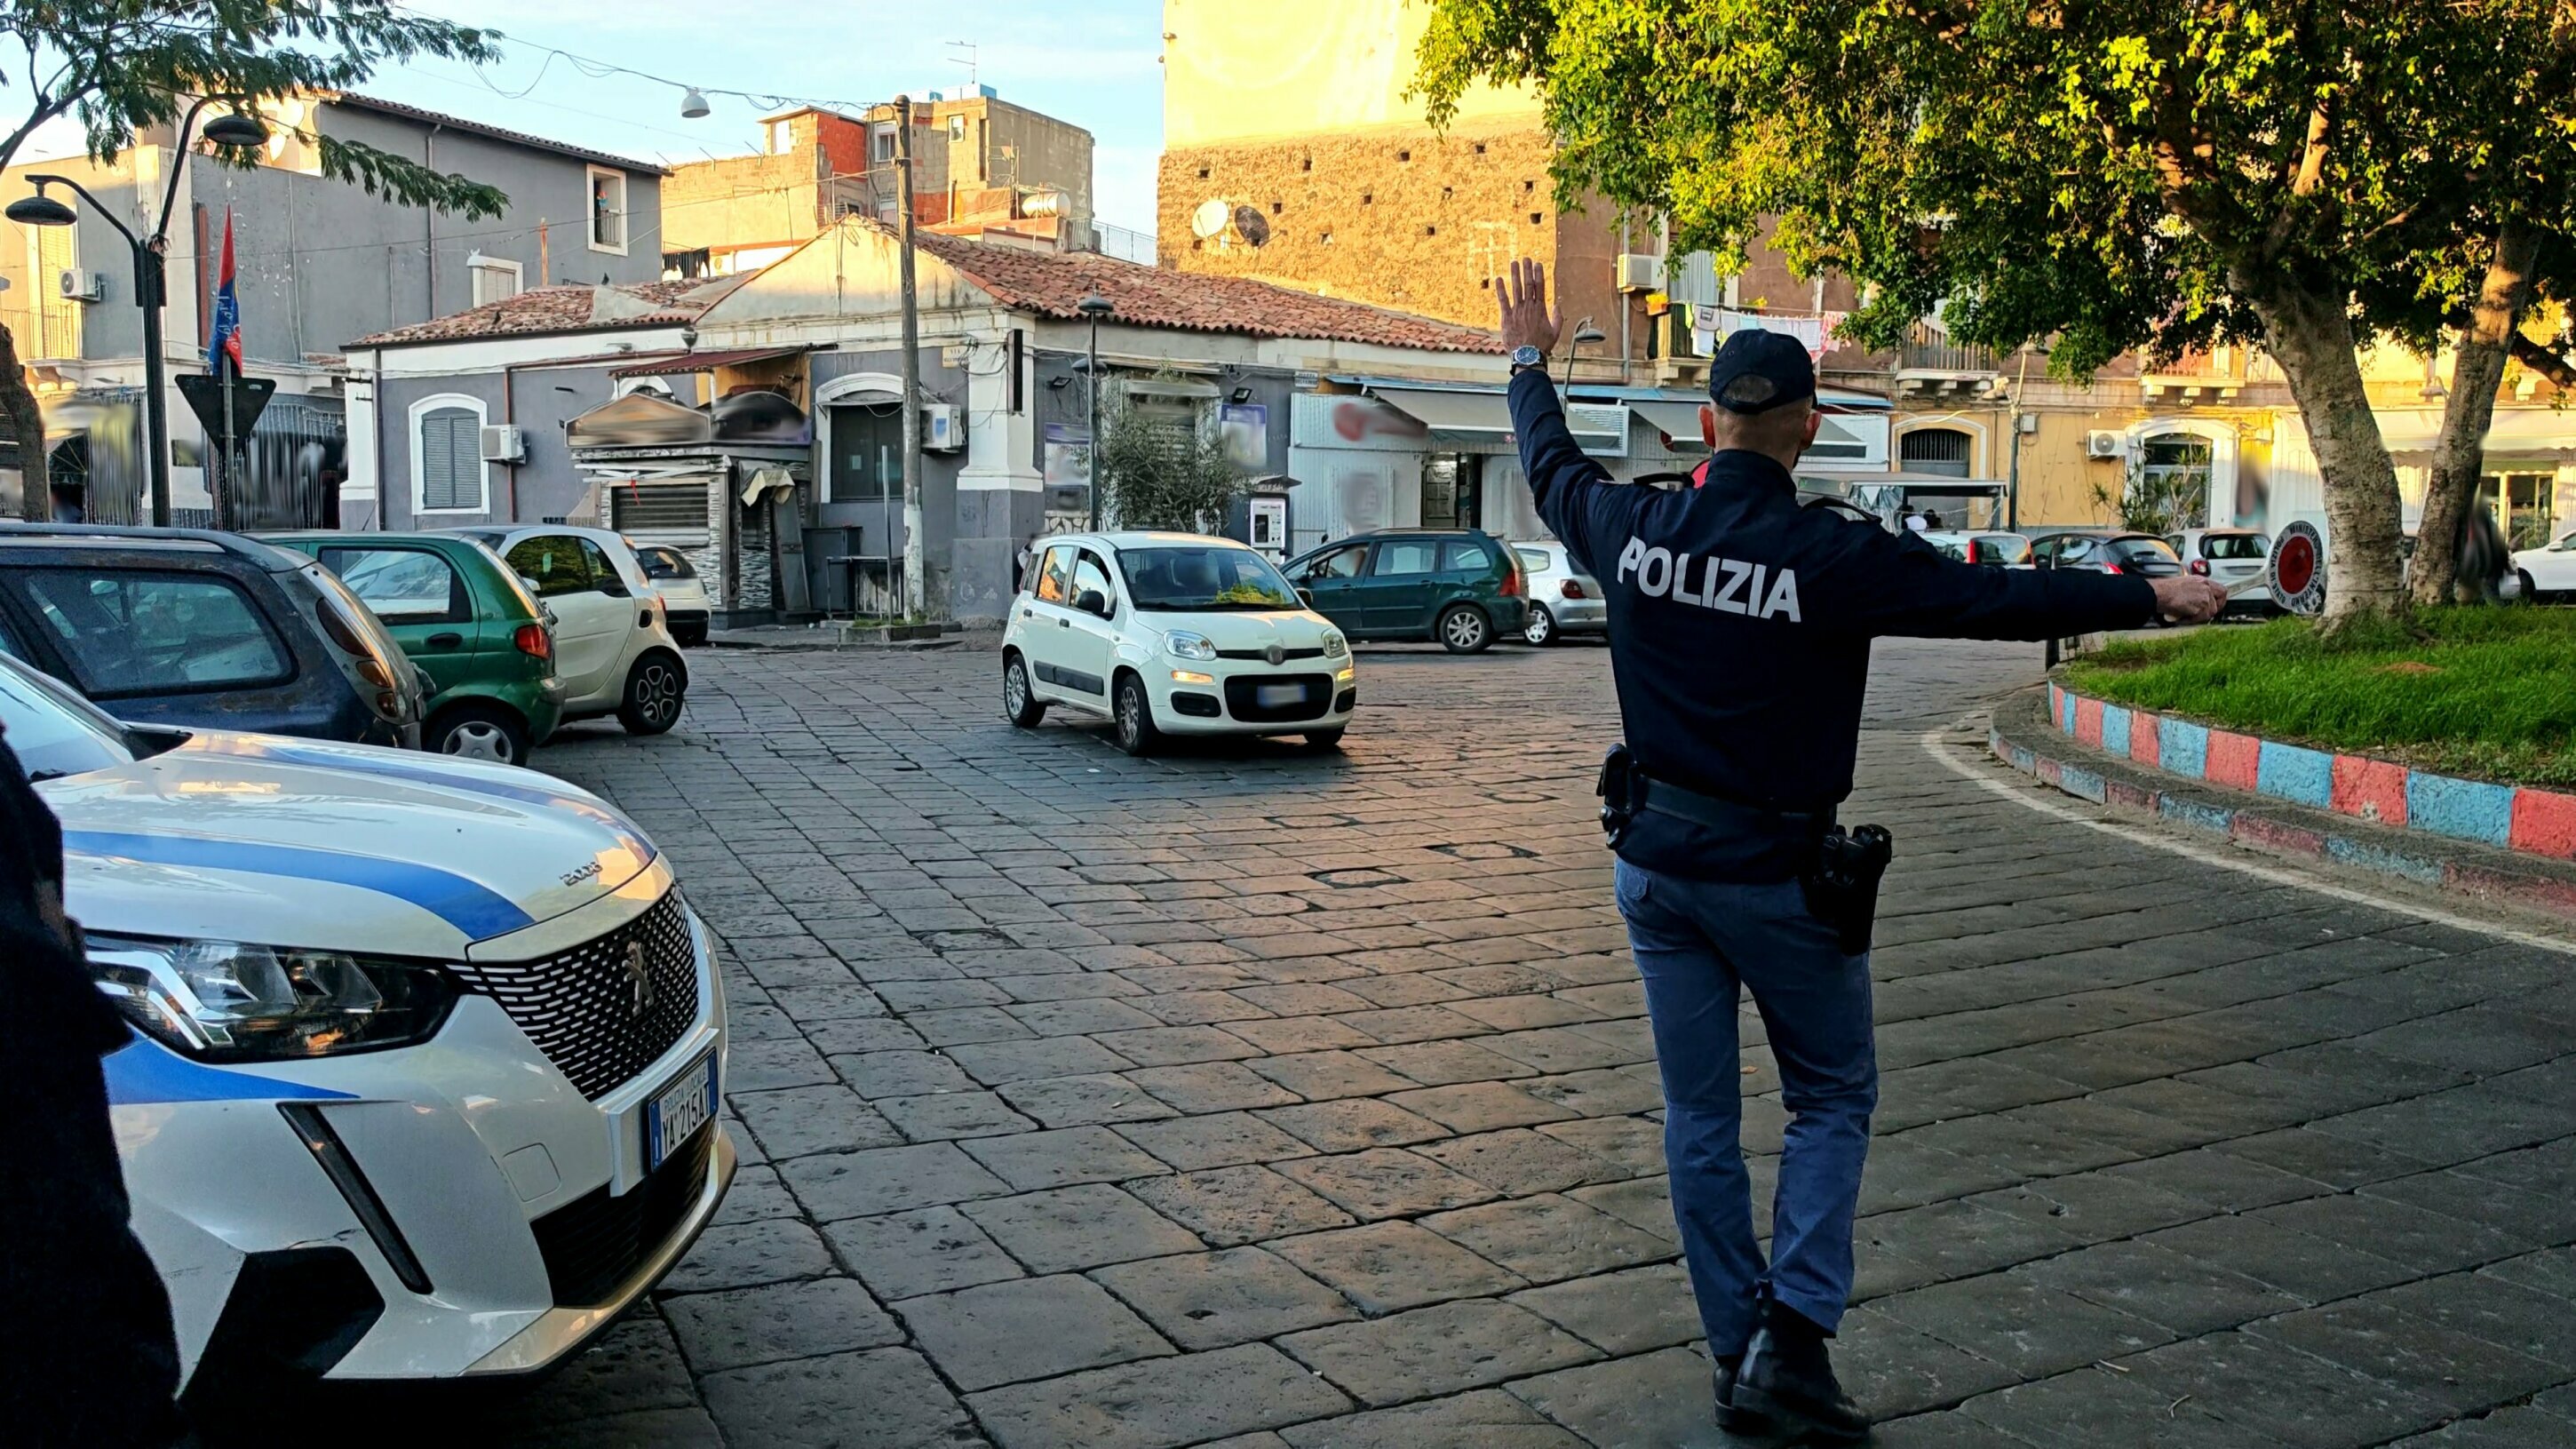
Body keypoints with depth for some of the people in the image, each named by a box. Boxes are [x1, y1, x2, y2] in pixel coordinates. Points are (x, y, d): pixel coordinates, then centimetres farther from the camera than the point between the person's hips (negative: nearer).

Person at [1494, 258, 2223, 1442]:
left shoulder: (1635, 528, -5)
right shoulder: (1833, 558, -17)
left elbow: (1551, 470, 16)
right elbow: (2000, 597, -10)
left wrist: (1530, 361, 33)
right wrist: (2154, 596, 4)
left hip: (1655, 862, 4)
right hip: (1778, 877, -4)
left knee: (1698, 1115, 13)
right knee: (1832, 1099, 15)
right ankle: (1793, 1336, 5)